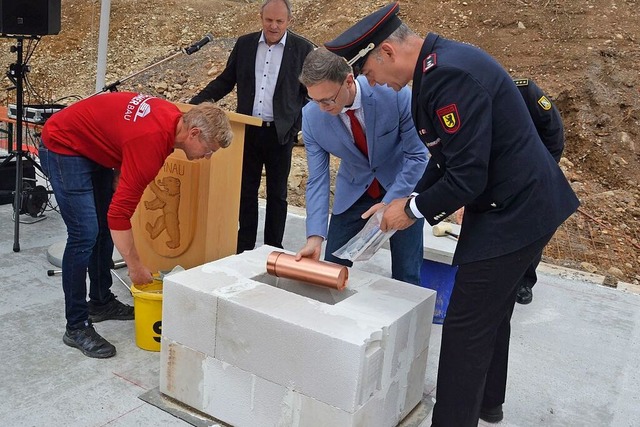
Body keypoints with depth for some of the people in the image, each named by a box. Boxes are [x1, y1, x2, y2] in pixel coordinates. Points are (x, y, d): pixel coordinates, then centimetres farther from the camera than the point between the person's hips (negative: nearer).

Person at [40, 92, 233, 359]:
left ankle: (101, 302, 25)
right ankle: (76, 327, -5)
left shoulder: (173, 118, -6)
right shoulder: (152, 142, -32)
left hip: (92, 148, 10)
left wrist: (118, 172, 6)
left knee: (105, 227, 12)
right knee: (85, 233, -14)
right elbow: (120, 213, -30)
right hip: (63, 146, -10)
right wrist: (135, 265, -22)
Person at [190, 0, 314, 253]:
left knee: (277, 192, 8)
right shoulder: (244, 44, 6)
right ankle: (244, 246, 21)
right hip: (248, 130, 3)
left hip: (280, 133, -3)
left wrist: (299, 125, -8)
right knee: (246, 190, 9)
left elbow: (311, 92, 1)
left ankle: (273, 248, 18)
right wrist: (196, 103, 0)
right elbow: (225, 81, 10)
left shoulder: (303, 49, -2)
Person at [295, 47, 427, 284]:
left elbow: (417, 156, -18)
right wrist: (315, 237, -26)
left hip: (402, 186, -2)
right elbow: (317, 179, -15)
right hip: (353, 190, 2)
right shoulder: (311, 116, -19)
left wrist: (389, 203, -26)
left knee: (406, 276, 0)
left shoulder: (395, 94, -28)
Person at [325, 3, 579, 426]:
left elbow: (467, 177, -26)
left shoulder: (449, 75, -25)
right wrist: (414, 199, 6)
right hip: (522, 202, 10)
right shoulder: (443, 61, 7)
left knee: (465, 327, -1)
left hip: (511, 213, -10)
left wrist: (413, 210, -12)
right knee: (491, 315, 24)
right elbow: (449, 156, 13)